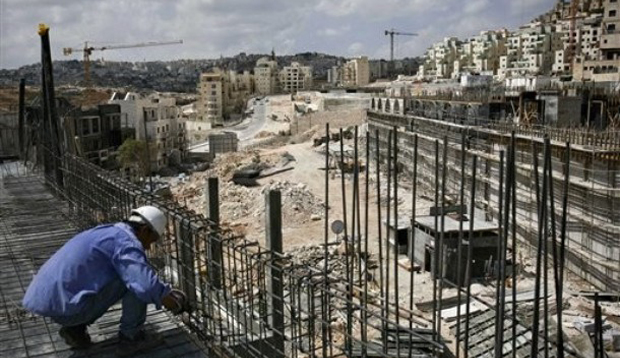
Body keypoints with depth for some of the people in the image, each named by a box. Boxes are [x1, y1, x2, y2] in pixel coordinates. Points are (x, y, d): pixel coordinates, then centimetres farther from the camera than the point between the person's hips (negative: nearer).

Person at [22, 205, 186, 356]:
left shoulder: (108, 233, 19)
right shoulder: (126, 242, -12)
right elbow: (146, 285, -25)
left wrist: (165, 291, 31)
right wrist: (164, 296, -3)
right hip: (67, 305, -9)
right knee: (135, 280, -8)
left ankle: (74, 328, 18)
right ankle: (131, 337, 5)